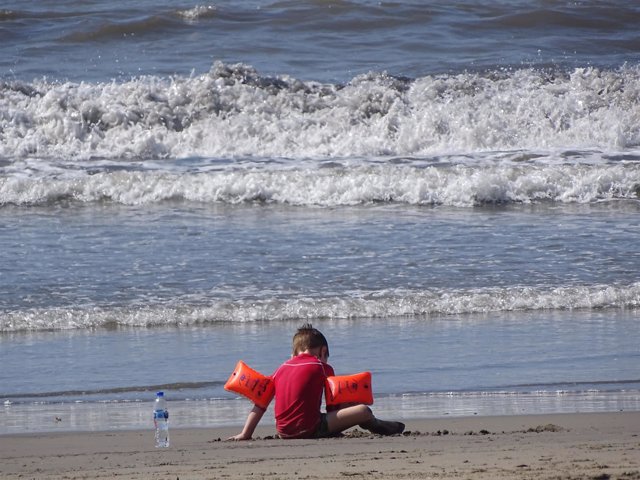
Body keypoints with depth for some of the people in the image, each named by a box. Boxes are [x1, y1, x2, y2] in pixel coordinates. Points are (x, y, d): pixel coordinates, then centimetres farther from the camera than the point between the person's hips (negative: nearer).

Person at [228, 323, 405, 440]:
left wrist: (246, 434, 18)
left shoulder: (282, 368, 18)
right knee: (363, 411, 0)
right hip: (309, 429, -6)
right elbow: (334, 405, 9)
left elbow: (260, 404, 16)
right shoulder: (322, 367, 6)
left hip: (283, 432, 6)